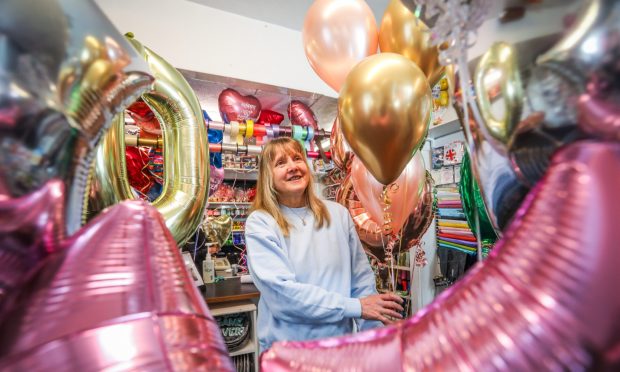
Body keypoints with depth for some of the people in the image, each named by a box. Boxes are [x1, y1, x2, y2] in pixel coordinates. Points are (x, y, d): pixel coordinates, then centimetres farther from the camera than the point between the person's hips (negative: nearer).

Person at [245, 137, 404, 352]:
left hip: (341, 341, 3)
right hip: (286, 347, -2)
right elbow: (281, 291, -21)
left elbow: (362, 280, -1)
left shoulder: (338, 214, -4)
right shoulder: (259, 223, -14)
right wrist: (356, 307, -18)